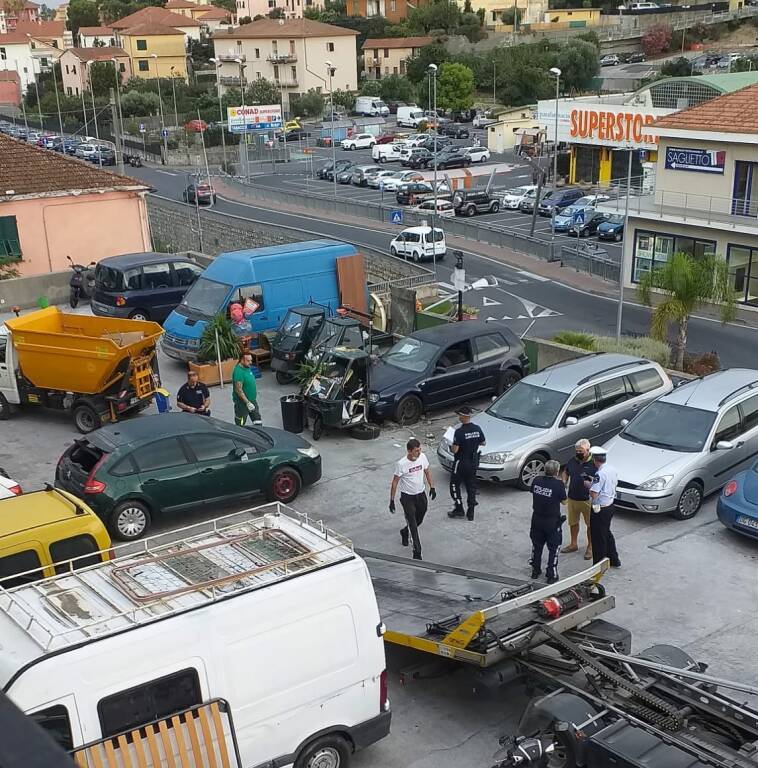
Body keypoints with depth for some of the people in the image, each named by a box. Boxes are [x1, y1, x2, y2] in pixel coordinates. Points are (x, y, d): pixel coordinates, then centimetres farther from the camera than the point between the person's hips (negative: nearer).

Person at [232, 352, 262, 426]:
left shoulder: (247, 367, 3)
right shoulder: (238, 372, -26)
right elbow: (238, 390, -27)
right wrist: (247, 403, -26)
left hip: (252, 400, 9)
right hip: (242, 402, -9)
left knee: (258, 422, 14)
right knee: (240, 425, 6)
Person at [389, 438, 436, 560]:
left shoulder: (422, 457, -9)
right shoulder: (401, 464, -22)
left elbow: (427, 471, 9)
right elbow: (395, 483, -13)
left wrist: (432, 487, 8)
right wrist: (392, 500, -11)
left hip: (421, 495, 5)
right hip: (407, 497, -5)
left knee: (418, 521, 20)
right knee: (413, 525, -4)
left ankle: (405, 532, 51)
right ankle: (417, 552, 3)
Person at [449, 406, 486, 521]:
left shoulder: (459, 432, -23)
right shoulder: (477, 429, -5)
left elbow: (455, 450, -23)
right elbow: (483, 443, 8)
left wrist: (453, 445, -2)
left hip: (461, 463, -6)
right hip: (473, 463, 6)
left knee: (455, 485, 12)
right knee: (471, 486, 15)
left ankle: (459, 509, 12)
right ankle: (470, 512, 18)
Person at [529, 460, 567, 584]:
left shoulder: (536, 481, -8)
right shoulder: (558, 484, -20)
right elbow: (564, 501, -8)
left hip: (537, 519, 4)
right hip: (552, 521, -4)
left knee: (537, 546, 20)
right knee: (553, 548, 10)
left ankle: (535, 571, 31)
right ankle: (552, 575, 13)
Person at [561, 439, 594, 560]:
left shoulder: (594, 463, -16)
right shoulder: (572, 460, 0)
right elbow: (566, 472, 17)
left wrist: (591, 481, -32)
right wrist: (564, 482, -2)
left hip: (587, 500, -5)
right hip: (572, 498, 5)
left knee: (590, 524, 10)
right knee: (573, 522, 19)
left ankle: (590, 547, 26)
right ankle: (573, 544, 37)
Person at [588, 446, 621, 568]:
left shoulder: (600, 474, -27)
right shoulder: (613, 469, 0)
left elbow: (593, 494, -27)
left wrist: (589, 485, -7)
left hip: (600, 509, -9)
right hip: (610, 506, 9)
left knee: (598, 538, 5)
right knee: (607, 533, 25)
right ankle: (614, 560, 36)